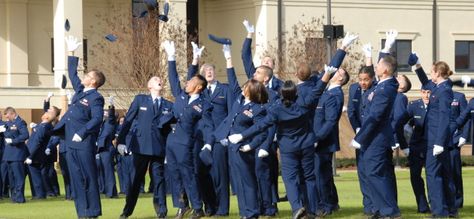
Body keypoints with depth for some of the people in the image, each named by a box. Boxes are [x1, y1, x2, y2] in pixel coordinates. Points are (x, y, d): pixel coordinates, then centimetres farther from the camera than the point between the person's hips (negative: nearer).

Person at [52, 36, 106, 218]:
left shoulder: (96, 98, -10)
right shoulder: (80, 90, 15)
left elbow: (97, 119, -20)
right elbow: (72, 74, 28)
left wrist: (81, 133, -21)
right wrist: (71, 53, 27)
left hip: (84, 143, -9)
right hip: (71, 143, 9)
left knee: (88, 178, -5)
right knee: (77, 179, 8)